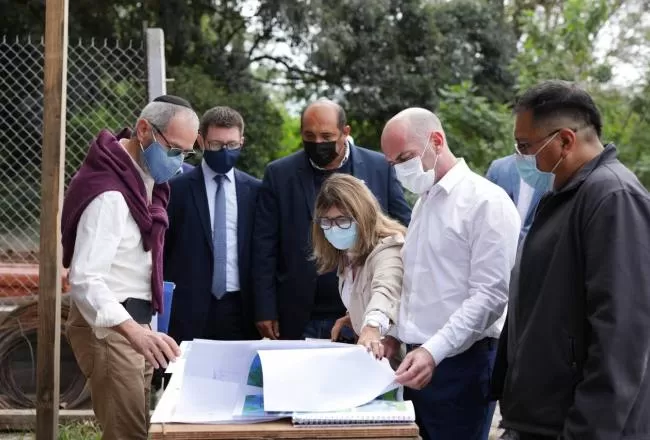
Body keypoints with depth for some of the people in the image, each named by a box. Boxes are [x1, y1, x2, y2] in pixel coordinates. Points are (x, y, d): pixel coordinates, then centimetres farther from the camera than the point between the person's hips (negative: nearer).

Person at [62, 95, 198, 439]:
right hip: (108, 325, -10)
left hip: (133, 320, 10)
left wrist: (140, 327, 10)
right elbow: (85, 279, -31)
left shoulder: (145, 175, 6)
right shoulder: (110, 193, -24)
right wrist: (133, 330, -45)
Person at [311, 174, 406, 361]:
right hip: (370, 353, 7)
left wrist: (373, 326, -56)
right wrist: (353, 318, 4)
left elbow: (385, 290, -39)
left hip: (392, 353, -7)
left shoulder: (387, 248, -19)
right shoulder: (348, 254, 8)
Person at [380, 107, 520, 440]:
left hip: (461, 364, -7)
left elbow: (491, 294, -17)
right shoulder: (424, 201, 16)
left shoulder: (485, 201, -11)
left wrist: (435, 350, -23)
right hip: (419, 361, 7)